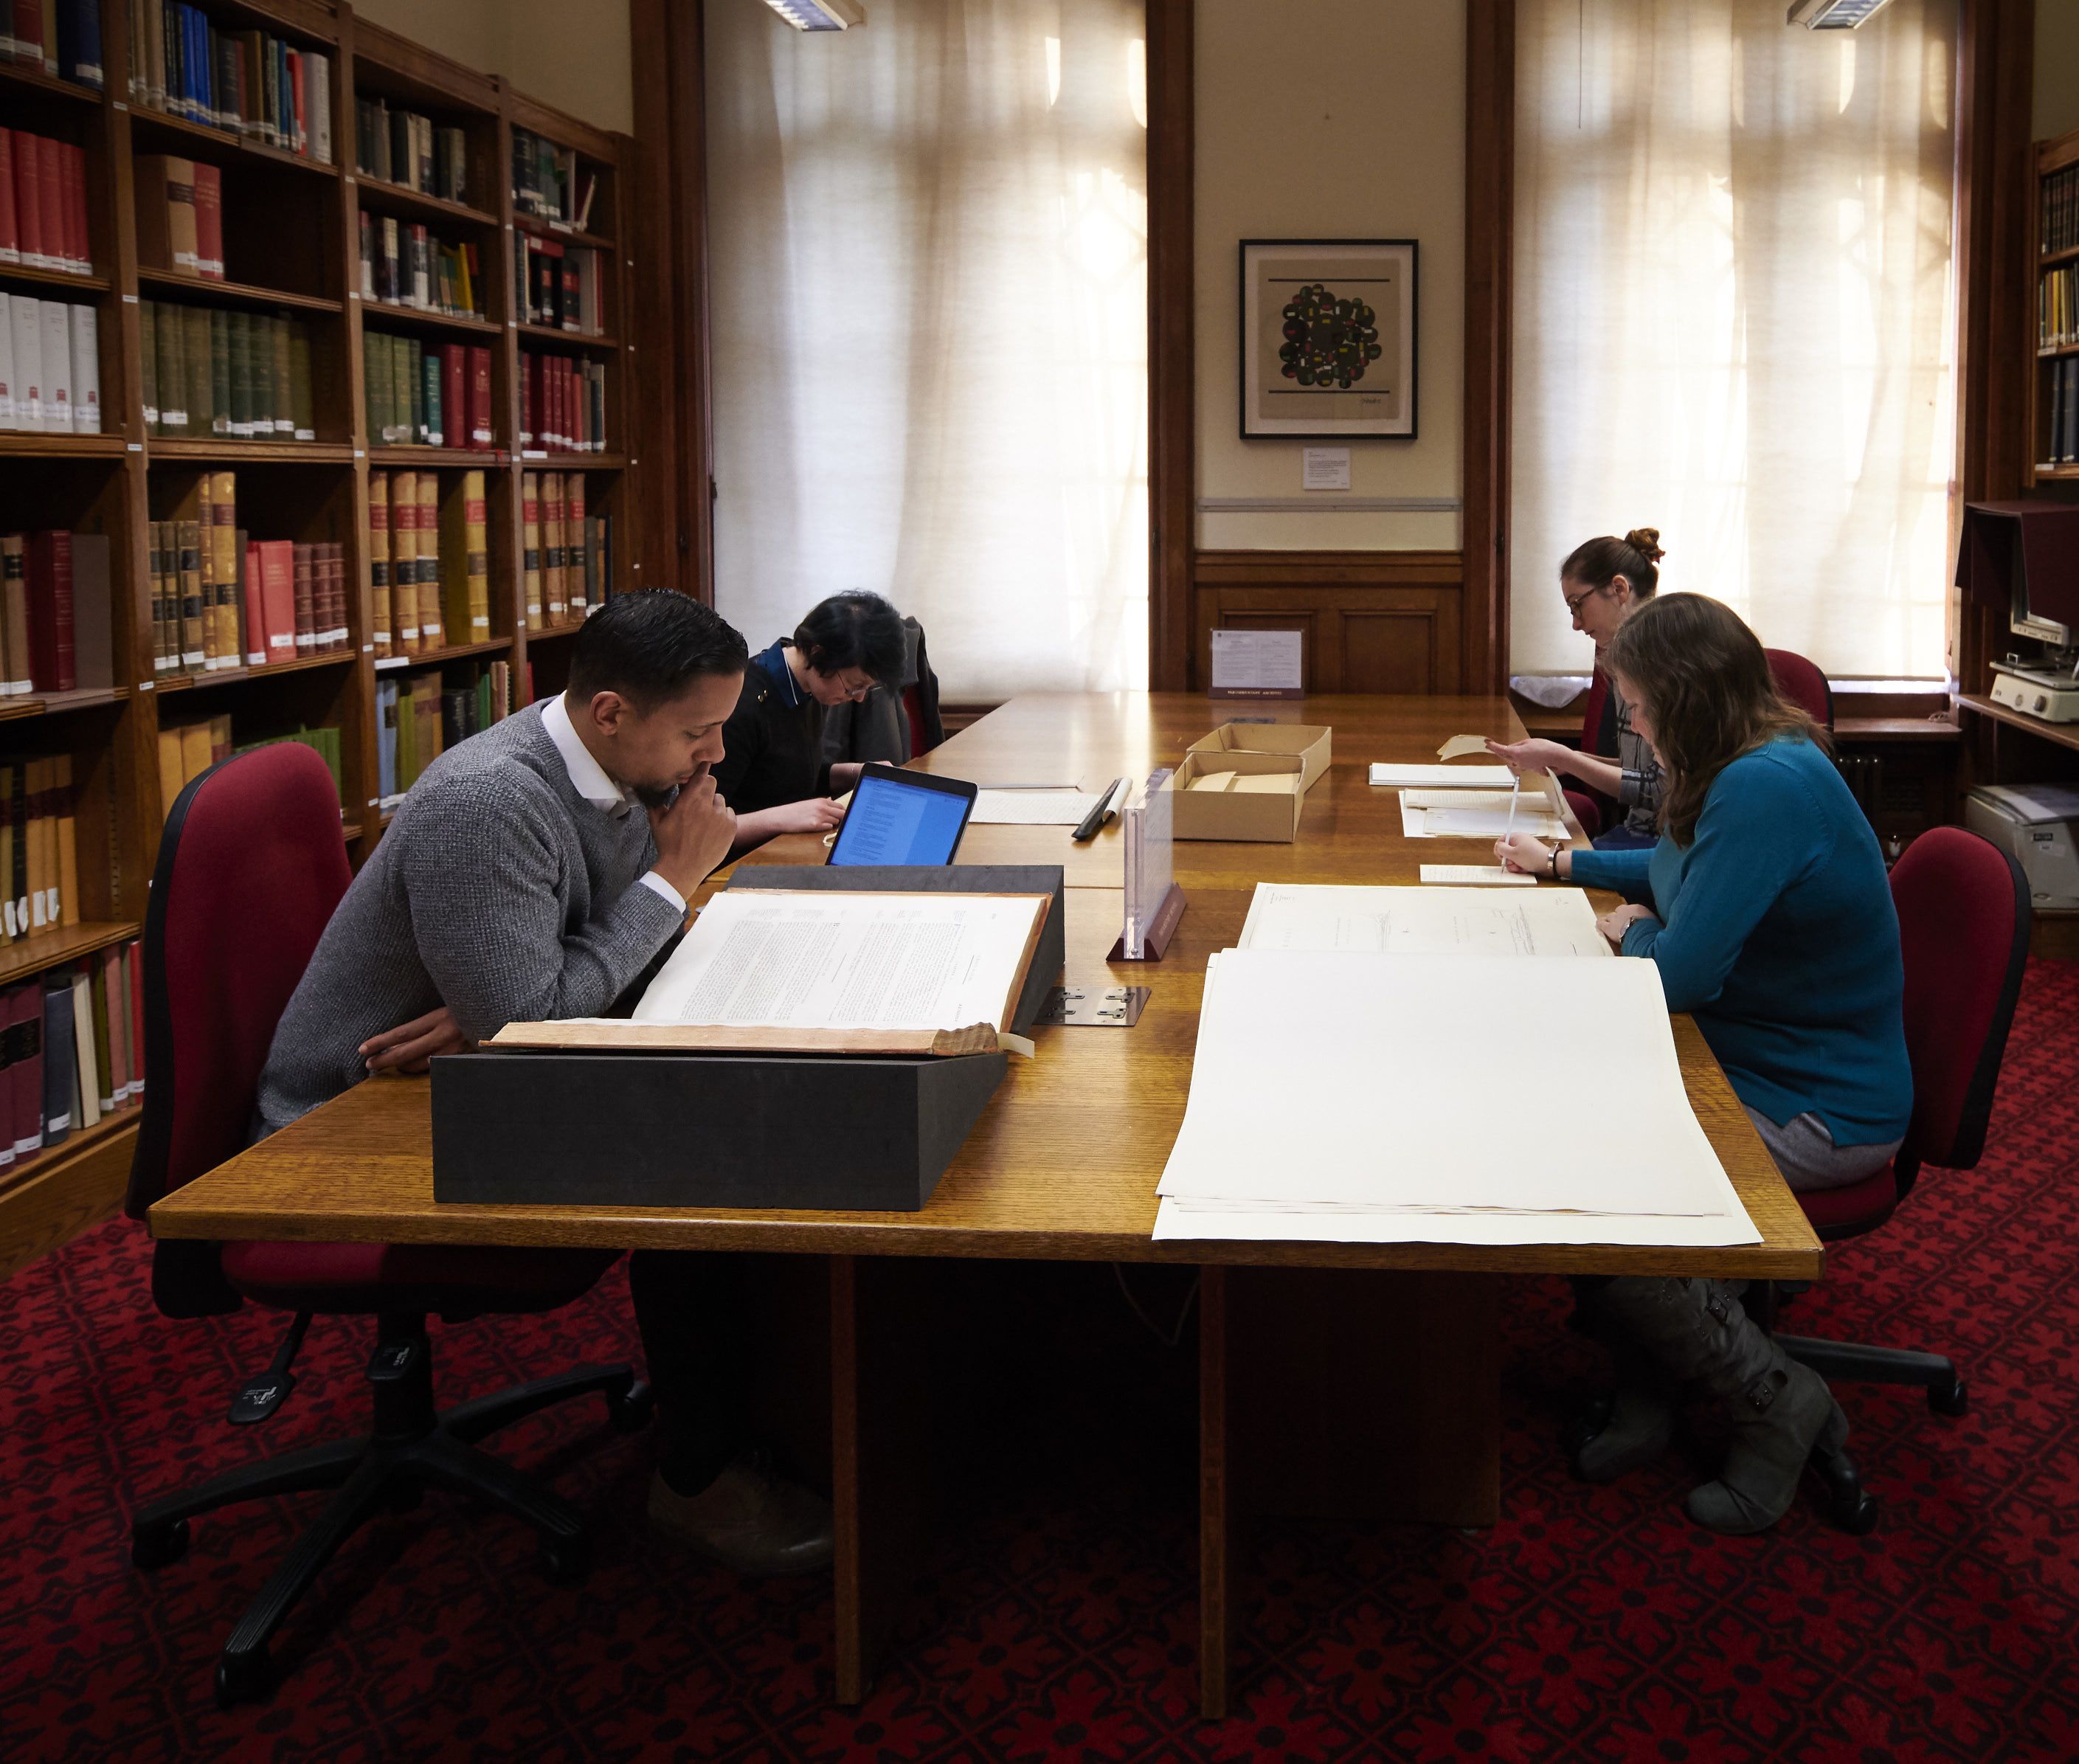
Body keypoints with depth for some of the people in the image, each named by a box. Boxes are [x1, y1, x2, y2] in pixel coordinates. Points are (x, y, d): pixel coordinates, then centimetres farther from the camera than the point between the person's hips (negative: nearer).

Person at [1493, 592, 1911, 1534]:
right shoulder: (1754, 768, 7)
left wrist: (1633, 931, -3)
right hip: (1758, 1061, 10)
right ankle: (1645, 1390, 7)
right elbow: (1685, 867, 30)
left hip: (1815, 1112, -10)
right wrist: (1563, 864, 34)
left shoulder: (1768, 789, -26)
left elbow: (1682, 975, -24)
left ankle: (1778, 1404, 2)